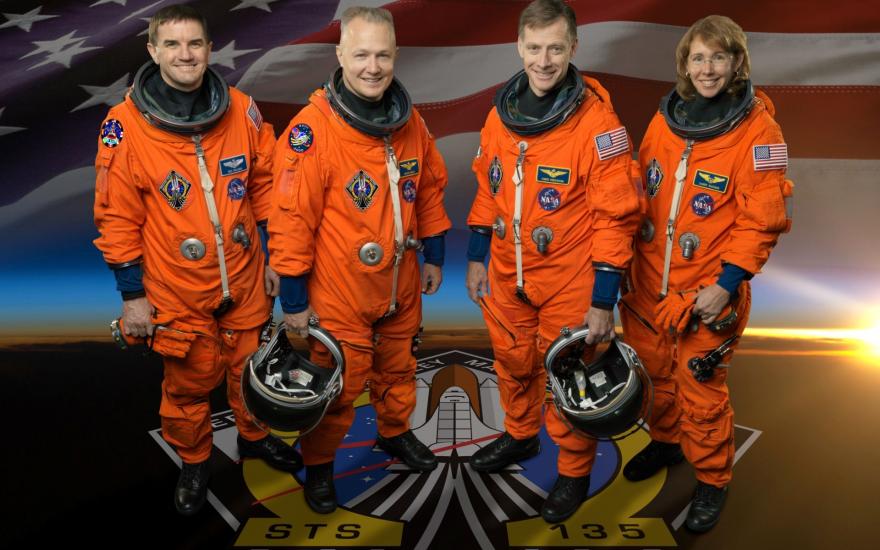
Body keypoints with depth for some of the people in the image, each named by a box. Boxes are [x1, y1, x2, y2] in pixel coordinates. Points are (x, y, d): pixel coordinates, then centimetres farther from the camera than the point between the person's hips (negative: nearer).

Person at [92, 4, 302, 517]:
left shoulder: (242, 109, -5)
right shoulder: (125, 125, -12)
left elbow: (265, 185, 5)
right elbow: (117, 218, -7)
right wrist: (132, 294, -6)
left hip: (246, 281, 3)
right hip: (177, 291, -2)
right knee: (188, 382, 13)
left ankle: (254, 435, 47)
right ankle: (194, 461, 39)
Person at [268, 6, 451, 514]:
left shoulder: (410, 121, -2)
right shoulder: (312, 131, -21)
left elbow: (430, 188, 11)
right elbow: (292, 220, -18)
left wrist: (434, 256, 14)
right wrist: (294, 299, -14)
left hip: (402, 285, 6)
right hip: (339, 294, -5)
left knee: (398, 367, 24)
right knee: (339, 386, 9)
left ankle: (396, 431, 50)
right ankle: (319, 464, 34)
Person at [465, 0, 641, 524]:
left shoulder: (597, 121, -18)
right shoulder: (502, 113, 0)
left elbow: (616, 215, -16)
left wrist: (604, 300, -16)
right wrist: (477, 258, 13)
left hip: (568, 284, -5)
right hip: (506, 277, 5)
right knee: (513, 364, 22)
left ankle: (574, 471, 33)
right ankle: (521, 435, 49)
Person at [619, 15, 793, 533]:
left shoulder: (758, 130, -11)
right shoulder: (665, 119, 3)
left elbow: (763, 219, -12)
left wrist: (727, 284, -16)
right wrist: (630, 259, 12)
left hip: (707, 294, -5)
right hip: (650, 283, 5)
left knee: (701, 389, 6)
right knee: (656, 373, 20)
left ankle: (712, 480, 28)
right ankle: (666, 440, 46)